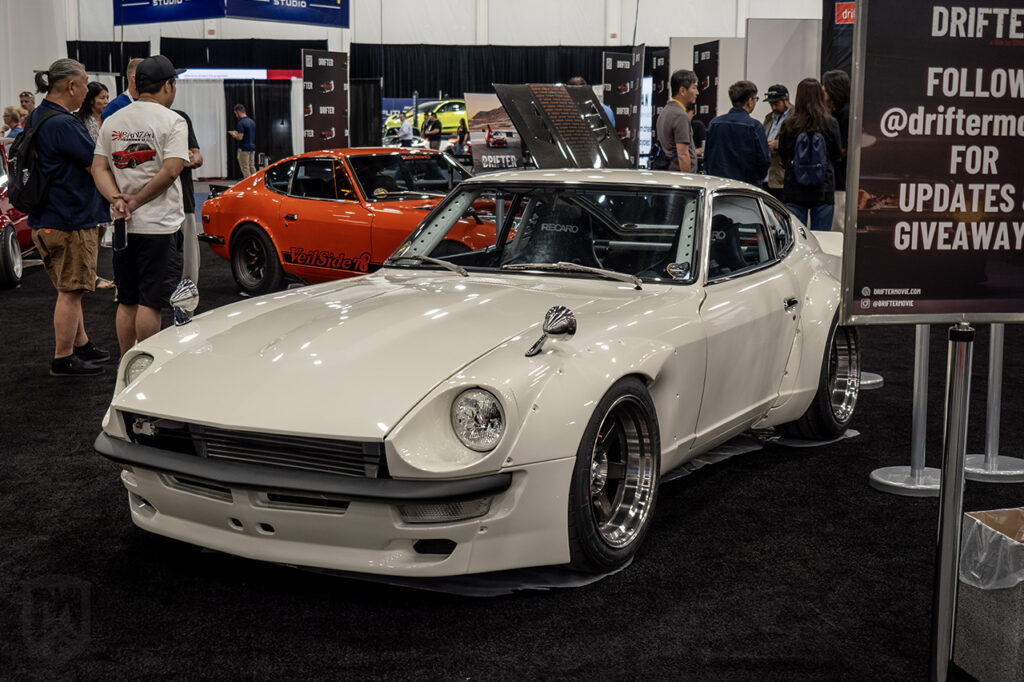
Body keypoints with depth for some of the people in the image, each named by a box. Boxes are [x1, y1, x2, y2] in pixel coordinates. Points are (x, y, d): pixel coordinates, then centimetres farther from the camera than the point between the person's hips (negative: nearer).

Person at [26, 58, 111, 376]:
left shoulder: (37, 118, 11)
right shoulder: (62, 124, -21)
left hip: (50, 218, 10)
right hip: (70, 220, -10)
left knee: (70, 289, 19)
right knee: (70, 291, -2)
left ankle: (81, 345, 31)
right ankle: (63, 359, 5)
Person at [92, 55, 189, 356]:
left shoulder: (112, 122, 12)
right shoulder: (172, 121, -7)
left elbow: (99, 167, 5)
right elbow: (170, 171, -16)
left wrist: (116, 199, -7)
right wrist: (136, 202, -9)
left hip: (122, 227, 6)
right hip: (158, 226, -6)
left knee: (126, 302, 13)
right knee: (150, 302, -2)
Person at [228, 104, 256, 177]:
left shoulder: (241, 123, -16)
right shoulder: (251, 121, 11)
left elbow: (240, 138, -21)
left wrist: (234, 135, 0)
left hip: (244, 149, -8)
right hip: (252, 148, 8)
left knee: (245, 169, -4)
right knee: (252, 168, 9)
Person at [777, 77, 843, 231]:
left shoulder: (789, 124, -5)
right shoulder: (830, 123, -4)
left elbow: (782, 154, 5)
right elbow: (838, 156, 5)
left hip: (794, 190, 0)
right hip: (823, 189, 0)